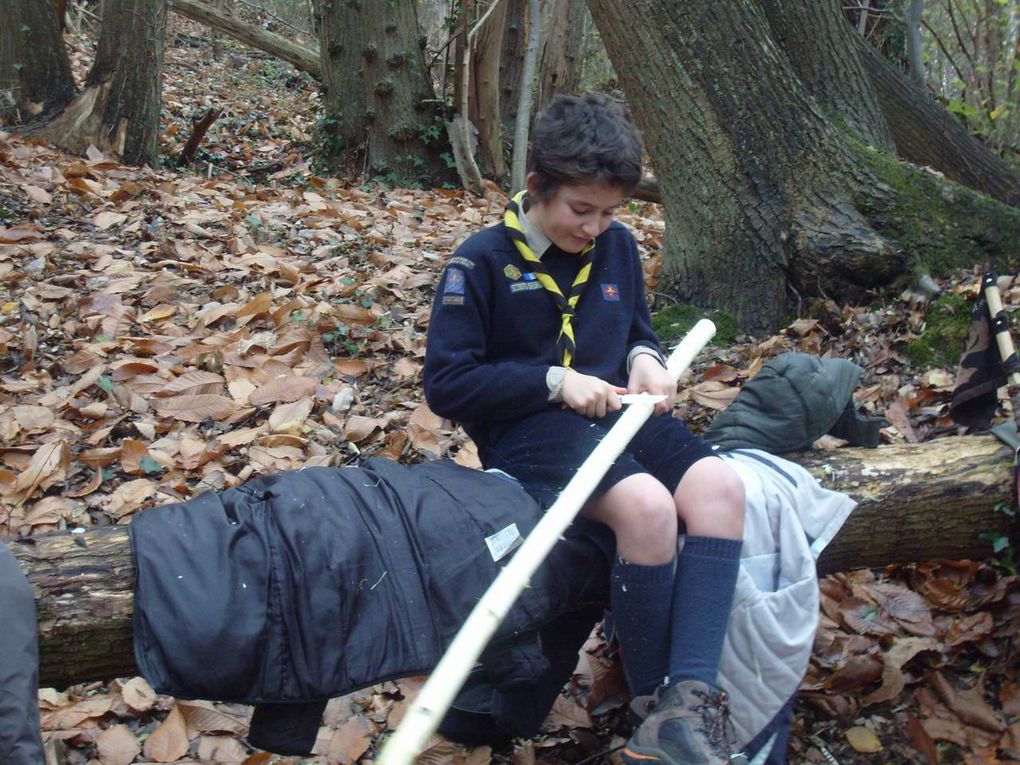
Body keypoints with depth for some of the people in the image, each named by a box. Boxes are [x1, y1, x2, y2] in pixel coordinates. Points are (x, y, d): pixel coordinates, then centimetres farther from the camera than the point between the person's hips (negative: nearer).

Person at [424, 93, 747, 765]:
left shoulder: (617, 246, 12)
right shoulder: (483, 261, -4)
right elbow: (446, 384, -6)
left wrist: (645, 360, 0)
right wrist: (553, 381, -13)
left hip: (616, 412, 6)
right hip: (530, 430, -6)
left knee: (720, 487, -25)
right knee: (646, 505, -34)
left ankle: (690, 705, -32)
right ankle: (655, 706, -16)